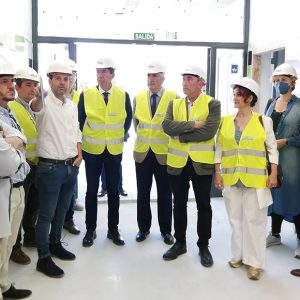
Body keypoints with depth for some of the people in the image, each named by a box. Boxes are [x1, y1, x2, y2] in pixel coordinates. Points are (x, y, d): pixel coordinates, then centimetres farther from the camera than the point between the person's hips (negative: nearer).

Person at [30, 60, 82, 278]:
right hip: (50, 167, -6)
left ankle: (55, 244, 37)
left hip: (71, 166, 7)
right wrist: (36, 99, -61)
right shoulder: (45, 103, -13)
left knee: (62, 209, 19)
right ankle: (43, 258, 16)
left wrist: (79, 154, 2)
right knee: (47, 214, 4)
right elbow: (36, 107, -38)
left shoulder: (72, 106, 9)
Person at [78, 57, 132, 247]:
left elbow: (128, 118, 11)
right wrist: (85, 135, 8)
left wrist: (122, 135, 8)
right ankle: (90, 229, 18)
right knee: (92, 190, 5)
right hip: (92, 150, -1)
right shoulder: (86, 94, -5)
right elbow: (80, 118, 6)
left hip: (115, 150, 1)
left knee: (113, 190, 8)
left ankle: (113, 229, 21)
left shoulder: (123, 95, -3)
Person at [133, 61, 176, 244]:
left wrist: (171, 143, 2)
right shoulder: (138, 97, 4)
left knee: (165, 194, 8)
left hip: (164, 153, -2)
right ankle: (143, 228, 26)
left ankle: (166, 230, 23)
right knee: (143, 193, 10)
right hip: (142, 152, 3)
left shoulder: (173, 97, -6)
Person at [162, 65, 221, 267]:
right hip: (178, 162, 4)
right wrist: (192, 124, -18)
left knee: (203, 205, 9)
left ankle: (204, 245, 24)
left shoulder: (212, 104, -5)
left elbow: (209, 131, -19)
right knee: (179, 204, 13)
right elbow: (167, 126, -10)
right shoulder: (174, 104, 7)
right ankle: (180, 243, 29)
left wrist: (181, 134, -13)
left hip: (201, 162, -3)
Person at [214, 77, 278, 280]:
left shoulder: (263, 122, -2)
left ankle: (254, 261, 14)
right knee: (235, 218, 11)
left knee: (254, 219, 2)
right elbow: (219, 148, 6)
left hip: (255, 179, -2)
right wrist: (217, 172, 1)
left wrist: (273, 174, -4)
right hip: (231, 179, 3)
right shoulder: (225, 121, 4)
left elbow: (272, 149, 2)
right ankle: (238, 255, 26)